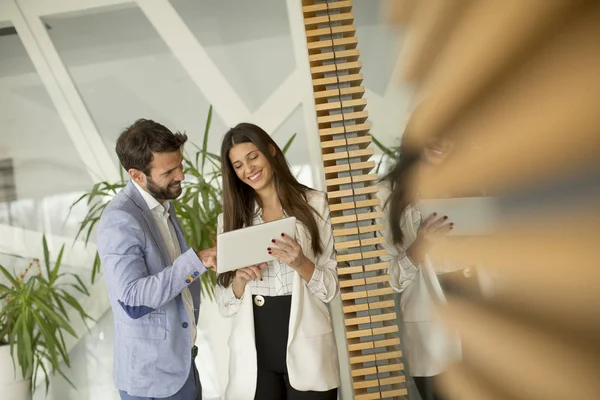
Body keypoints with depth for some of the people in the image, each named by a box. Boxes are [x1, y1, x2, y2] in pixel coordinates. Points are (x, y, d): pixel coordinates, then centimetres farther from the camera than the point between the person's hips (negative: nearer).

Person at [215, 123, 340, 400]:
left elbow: (331, 288, -2)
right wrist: (239, 280, -13)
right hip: (253, 354, 2)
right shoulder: (231, 218, 6)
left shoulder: (313, 204, -1)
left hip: (306, 350, -2)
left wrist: (300, 264, -20)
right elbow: (224, 305, 7)